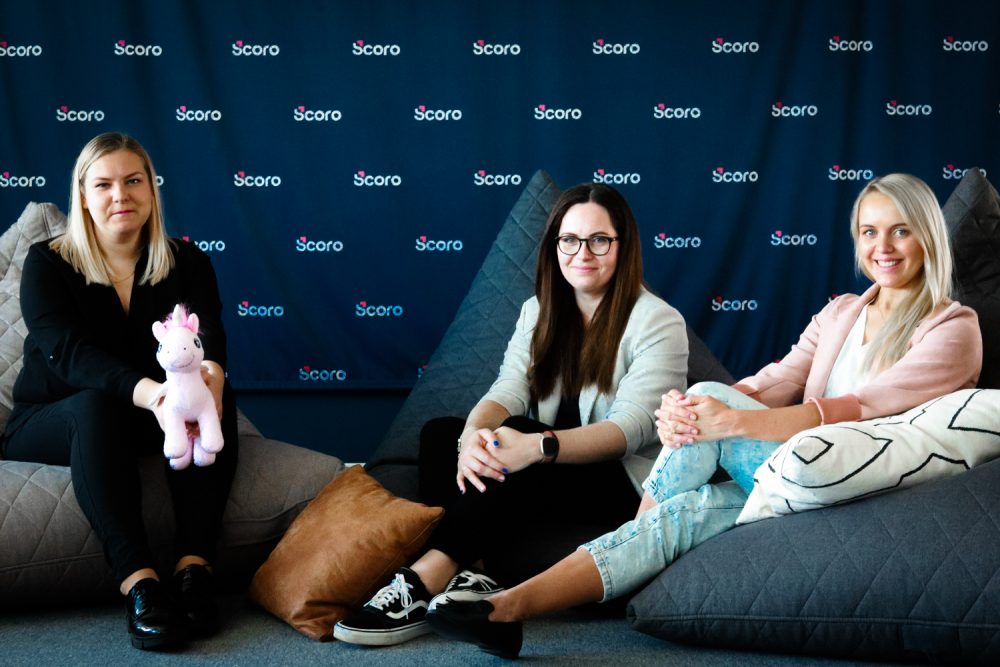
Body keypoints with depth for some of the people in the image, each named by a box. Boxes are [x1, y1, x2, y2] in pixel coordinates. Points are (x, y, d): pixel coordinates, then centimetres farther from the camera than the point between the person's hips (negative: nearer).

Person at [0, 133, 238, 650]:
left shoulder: (185, 262, 1)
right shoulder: (47, 264, -8)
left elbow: (207, 330, -19)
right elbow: (67, 350, -26)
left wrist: (211, 370, -47)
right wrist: (146, 390, -48)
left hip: (151, 421, 3)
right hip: (48, 426, -2)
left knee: (213, 395, -28)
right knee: (96, 405, -36)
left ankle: (194, 567, -38)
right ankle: (139, 584, -49)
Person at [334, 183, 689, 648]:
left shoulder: (658, 323, -10)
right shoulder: (539, 311, 8)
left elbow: (632, 426, -23)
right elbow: (508, 391, -7)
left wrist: (538, 446, -40)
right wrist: (473, 434, -33)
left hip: (625, 482, -6)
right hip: (547, 472, 6)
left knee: (519, 440, -33)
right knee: (439, 433, -16)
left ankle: (425, 582, -36)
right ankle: (468, 574, -33)